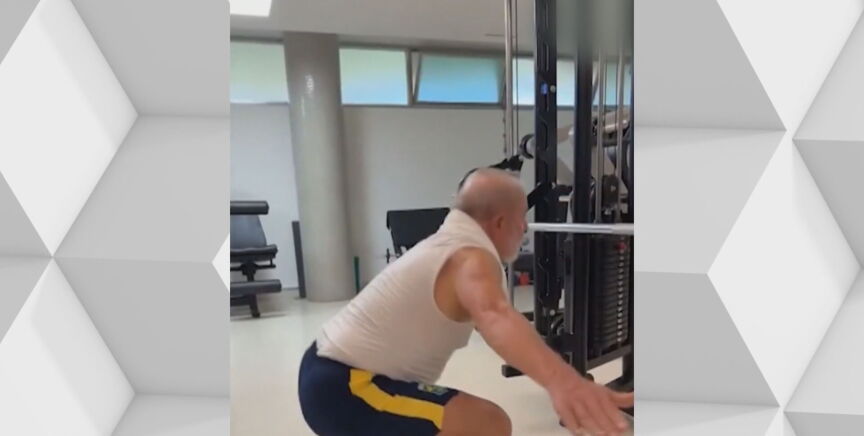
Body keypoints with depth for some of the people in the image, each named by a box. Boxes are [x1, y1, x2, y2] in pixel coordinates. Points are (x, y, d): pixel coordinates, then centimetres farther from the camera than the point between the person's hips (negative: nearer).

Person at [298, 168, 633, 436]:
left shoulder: (448, 243, 14)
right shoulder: (472, 256, -18)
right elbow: (496, 318, -42)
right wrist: (561, 381, -58)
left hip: (327, 373, 11)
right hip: (342, 389, -11)